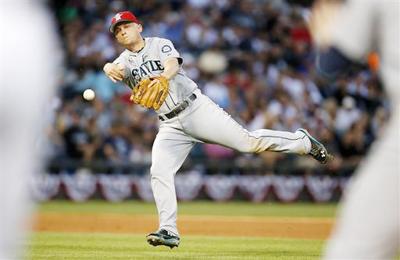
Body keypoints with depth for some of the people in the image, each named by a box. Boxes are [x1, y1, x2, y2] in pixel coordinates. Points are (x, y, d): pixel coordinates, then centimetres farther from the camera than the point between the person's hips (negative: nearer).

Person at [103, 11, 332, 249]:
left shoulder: (161, 44, 1)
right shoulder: (125, 61, 8)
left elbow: (173, 64, -21)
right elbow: (116, 69, -17)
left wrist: (164, 76, -47)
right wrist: (110, 69, -44)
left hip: (197, 108, -3)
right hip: (171, 126, 3)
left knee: (247, 141, -8)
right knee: (159, 172, -14)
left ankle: (302, 141, 11)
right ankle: (169, 231, -10)